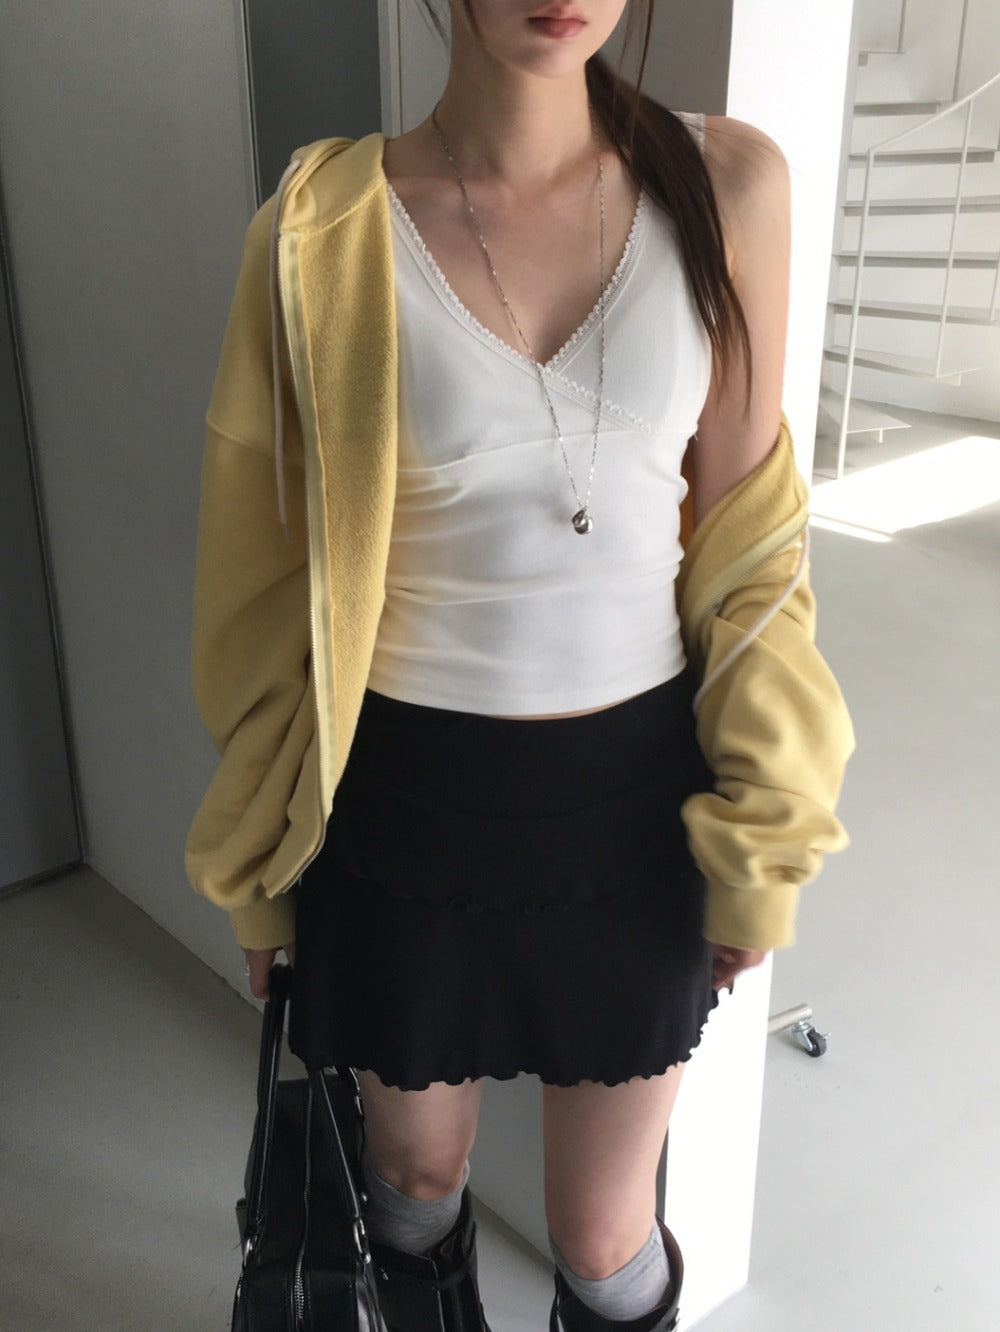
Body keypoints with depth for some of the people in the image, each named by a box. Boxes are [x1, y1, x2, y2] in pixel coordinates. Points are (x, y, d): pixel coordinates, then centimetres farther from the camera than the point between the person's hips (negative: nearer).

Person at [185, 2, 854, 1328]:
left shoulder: (729, 184, -6)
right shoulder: (321, 235, -10)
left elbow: (743, 527, 0)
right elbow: (273, 568, -1)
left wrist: (762, 835, 3)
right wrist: (265, 866, 6)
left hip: (638, 794, 1)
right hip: (407, 797, 0)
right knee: (419, 1166, 25)